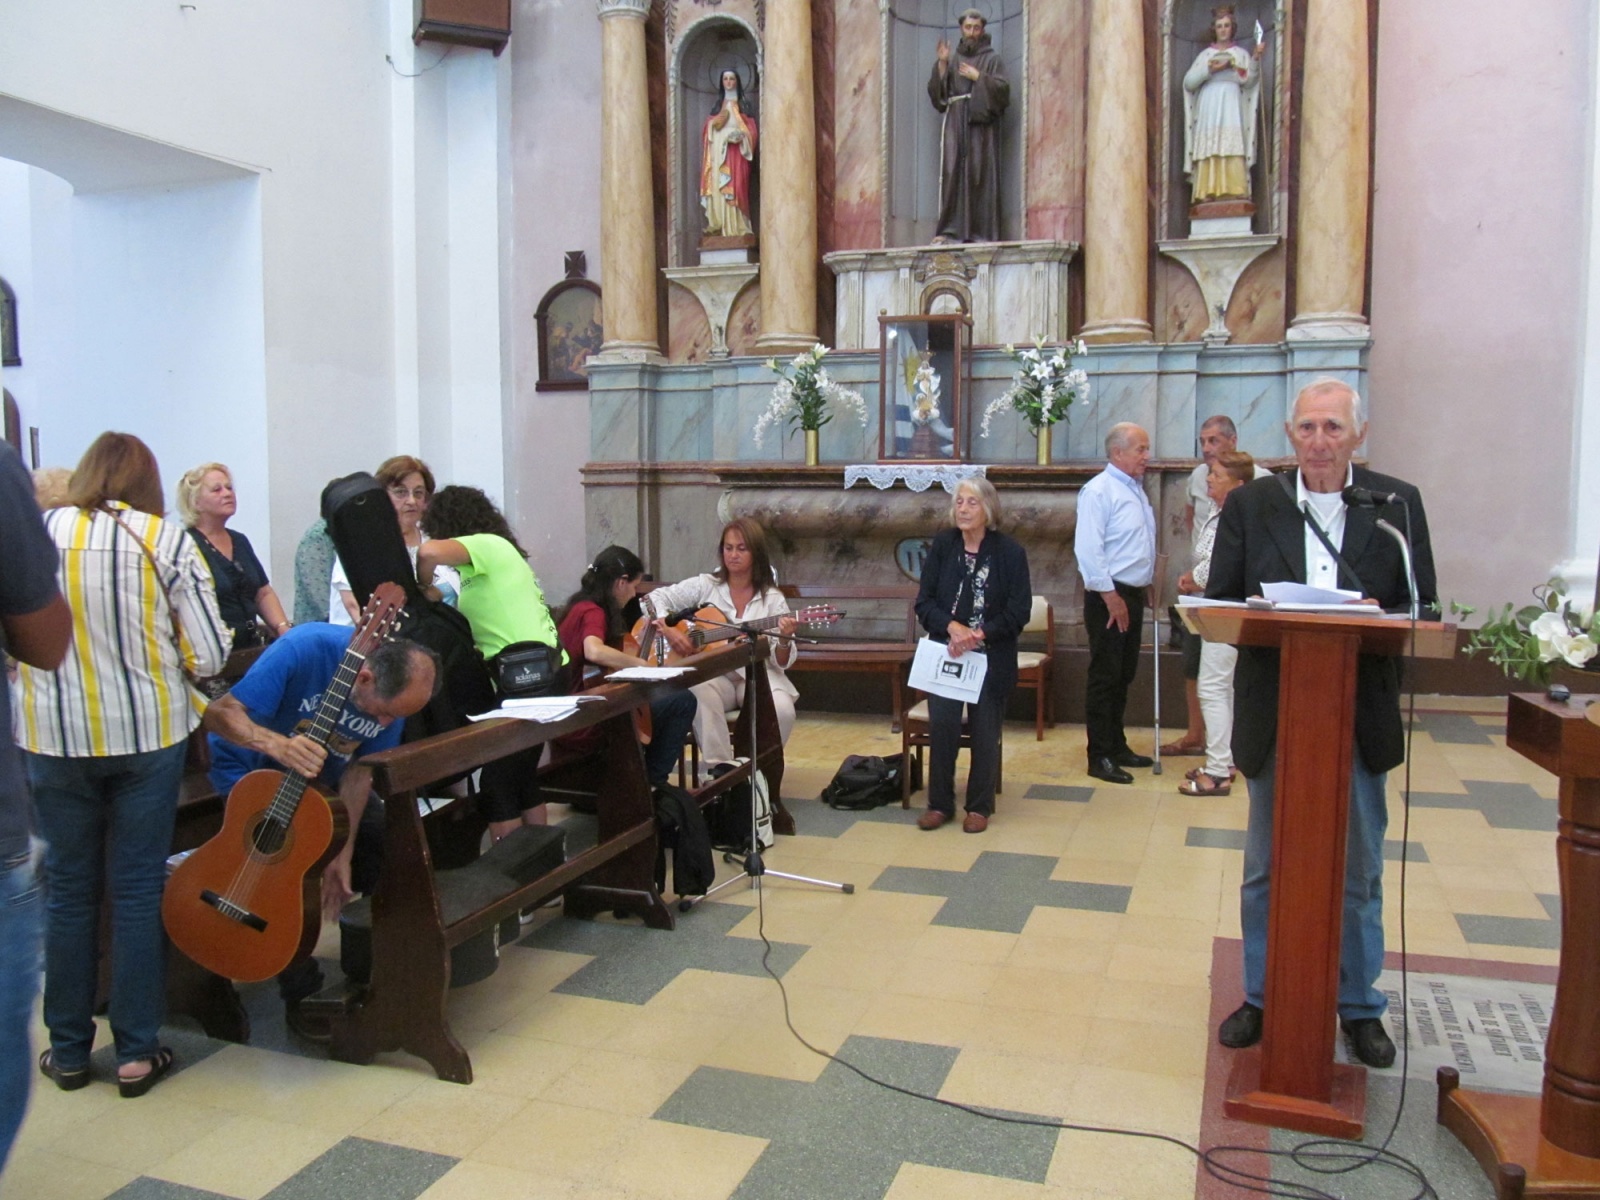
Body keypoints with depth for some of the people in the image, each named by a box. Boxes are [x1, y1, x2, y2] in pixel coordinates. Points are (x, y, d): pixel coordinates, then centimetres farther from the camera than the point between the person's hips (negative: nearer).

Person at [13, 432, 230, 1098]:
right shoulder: (168, 540, -8)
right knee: (137, 891, 9)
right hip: (149, 735, -1)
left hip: (54, 738, 1)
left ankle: (68, 1050, 25)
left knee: (68, 889, 14)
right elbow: (209, 656, -10)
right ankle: (137, 1051, 17)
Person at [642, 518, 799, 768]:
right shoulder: (706, 586, 7)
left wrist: (784, 640, -21)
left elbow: (781, 663, 2)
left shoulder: (772, 599, 5)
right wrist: (669, 631, -12)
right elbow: (655, 599, 5)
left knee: (782, 710, -30)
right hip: (714, 674, 0)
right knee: (700, 693, -35)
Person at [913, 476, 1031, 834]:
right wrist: (952, 626, -19)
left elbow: (1019, 611, -7)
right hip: (945, 654, 1)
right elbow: (924, 602, -1)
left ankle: (979, 806, 18)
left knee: (985, 733, 1)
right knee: (941, 726, -10)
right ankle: (940, 803, 7)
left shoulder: (1010, 551, -5)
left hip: (992, 658, -1)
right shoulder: (942, 545, 0)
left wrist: (978, 635, -19)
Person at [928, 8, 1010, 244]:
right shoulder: (953, 61, 19)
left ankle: (982, 231, -10)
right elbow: (935, 92, 9)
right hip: (954, 122, 2)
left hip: (981, 122, -2)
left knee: (981, 175, -9)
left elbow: (1003, 88, -1)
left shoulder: (992, 59, 13)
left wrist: (978, 77, -7)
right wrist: (941, 64, -1)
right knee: (951, 172, -11)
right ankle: (949, 229, -14)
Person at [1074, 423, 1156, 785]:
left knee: (1124, 674, 16)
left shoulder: (1136, 489, 15)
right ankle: (1100, 757, 2)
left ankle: (1116, 745, 27)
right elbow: (1088, 549, -20)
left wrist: (1146, 586, 15)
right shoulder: (1099, 491, -13)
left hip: (1133, 593, 9)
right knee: (1104, 676, -4)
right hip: (1109, 596, -9)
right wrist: (1110, 596, -21)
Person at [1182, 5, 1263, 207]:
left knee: (1233, 150, -14)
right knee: (1208, 150, -11)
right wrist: (1209, 70, -8)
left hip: (1231, 108, -1)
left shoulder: (1241, 53, 15)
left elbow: (1248, 81, 1)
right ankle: (1207, 193, -15)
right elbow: (1189, 82, 5)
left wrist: (1255, 58, -13)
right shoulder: (1205, 54, 16)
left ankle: (1234, 192, -20)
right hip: (1208, 108, 1)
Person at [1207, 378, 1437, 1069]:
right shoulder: (1250, 504, 1)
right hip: (1273, 713, 0)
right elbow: (1219, 603, 0)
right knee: (1266, 867, 12)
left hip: (1360, 714, 0)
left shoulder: (1397, 503, 1)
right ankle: (1261, 996, 28)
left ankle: (1359, 1005, 28)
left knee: (1358, 869, 11)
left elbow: (1422, 608, 1)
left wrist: (1373, 619, -19)